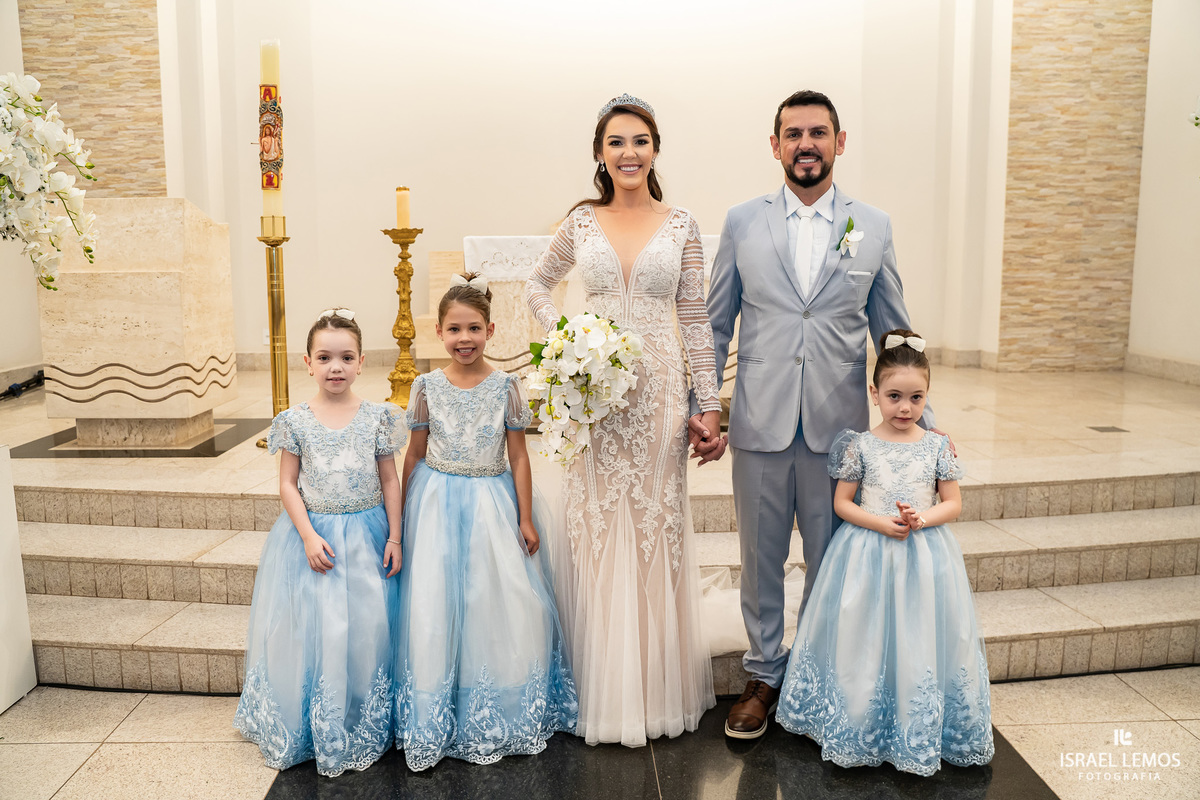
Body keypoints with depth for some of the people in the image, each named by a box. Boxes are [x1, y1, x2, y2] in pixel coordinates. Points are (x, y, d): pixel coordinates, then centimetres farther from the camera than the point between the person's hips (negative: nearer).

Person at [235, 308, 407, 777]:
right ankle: (310, 728, 22)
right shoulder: (296, 421, -3)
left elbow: (390, 480, 3)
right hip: (313, 534, 0)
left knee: (366, 627, 2)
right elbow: (288, 484, 0)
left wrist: (394, 537, -1)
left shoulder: (377, 417, -2)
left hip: (366, 535, 0)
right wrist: (308, 536, -11)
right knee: (311, 628, 2)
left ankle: (363, 729, 21)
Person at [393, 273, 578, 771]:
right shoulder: (427, 386, -1)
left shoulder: (506, 386, -3)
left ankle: (499, 716, 23)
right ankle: (432, 725, 19)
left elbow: (518, 456, 0)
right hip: (437, 505, 0)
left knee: (503, 604, 1)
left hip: (492, 505, 0)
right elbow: (415, 455, 5)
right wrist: (404, 518, 5)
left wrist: (526, 518, -2)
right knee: (434, 607, 2)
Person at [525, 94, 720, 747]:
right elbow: (537, 286, 18)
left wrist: (709, 403, 0)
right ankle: (603, 693, 21)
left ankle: (659, 687, 24)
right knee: (598, 529, 6)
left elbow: (694, 319, 3)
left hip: (659, 392, 0)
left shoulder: (681, 226, 4)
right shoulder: (581, 223, 6)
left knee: (657, 528, 7)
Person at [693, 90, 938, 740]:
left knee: (831, 563, 12)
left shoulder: (874, 227, 5)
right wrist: (701, 409, 0)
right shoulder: (742, 222, 3)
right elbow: (715, 325, 6)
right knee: (760, 558, 11)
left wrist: (920, 417, 5)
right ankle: (764, 675, 30)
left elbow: (893, 332, 9)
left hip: (838, 427, 1)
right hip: (759, 424, 0)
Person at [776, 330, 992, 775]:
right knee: (865, 642, 3)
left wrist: (922, 519, -15)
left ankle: (919, 732, 22)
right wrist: (880, 523, -16)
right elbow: (842, 503, -1)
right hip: (869, 555, -1)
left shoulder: (937, 447, 0)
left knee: (919, 642, 5)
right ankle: (859, 728, 20)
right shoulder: (860, 446, -4)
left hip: (924, 557, 1)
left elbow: (953, 504, 4)